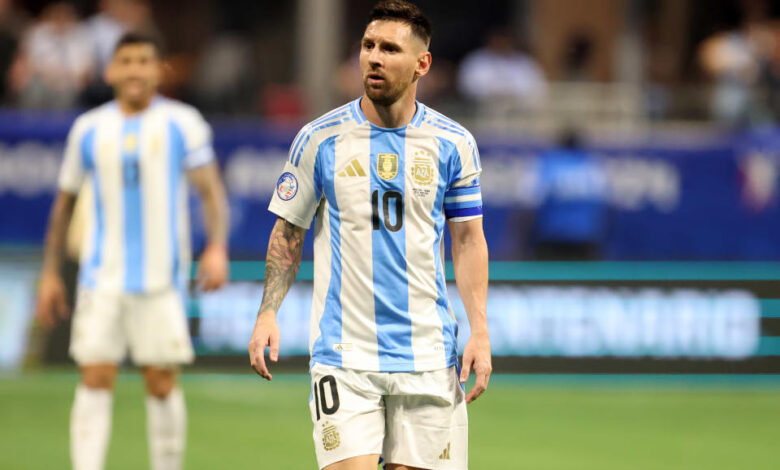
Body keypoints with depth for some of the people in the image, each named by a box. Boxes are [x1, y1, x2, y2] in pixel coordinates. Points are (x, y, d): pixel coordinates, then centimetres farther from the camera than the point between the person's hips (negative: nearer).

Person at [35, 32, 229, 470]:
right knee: (95, 378, -7)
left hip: (161, 279, -1)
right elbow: (65, 201, 15)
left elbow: (212, 190, -3)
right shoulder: (89, 129, 8)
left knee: (162, 383, 1)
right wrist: (51, 273, 12)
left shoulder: (182, 123, 1)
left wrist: (217, 248, -20)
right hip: (103, 276, 2)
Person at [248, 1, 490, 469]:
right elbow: (288, 232, 7)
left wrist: (480, 331, -1)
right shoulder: (320, 139, 0)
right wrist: (268, 313, -5)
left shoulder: (453, 144, 3)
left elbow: (469, 240, 8)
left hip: (428, 356, 1)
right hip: (344, 356, -1)